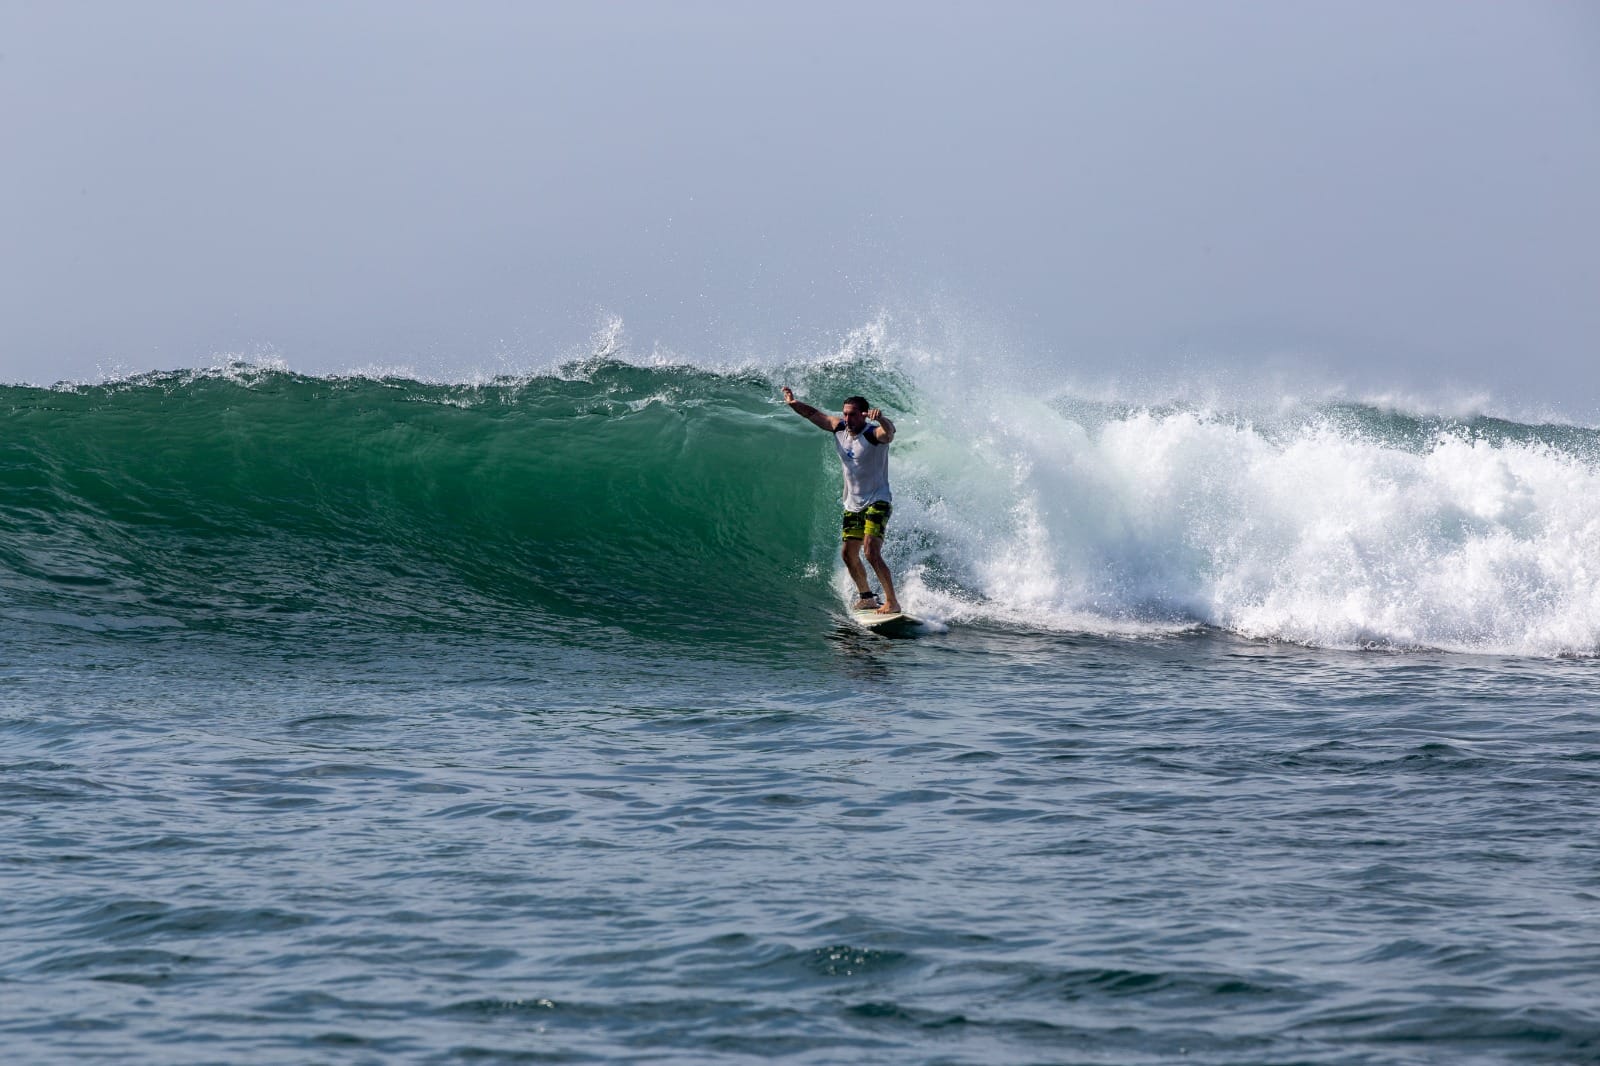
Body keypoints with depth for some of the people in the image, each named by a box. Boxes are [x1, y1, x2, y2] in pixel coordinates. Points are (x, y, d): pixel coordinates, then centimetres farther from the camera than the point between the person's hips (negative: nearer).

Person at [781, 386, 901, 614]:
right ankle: (866, 597, 29)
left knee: (871, 551, -22)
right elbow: (814, 415, 15)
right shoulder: (839, 428, 0)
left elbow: (889, 432, -44)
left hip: (877, 502, -8)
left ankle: (892, 602, -19)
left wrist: (881, 419, -64)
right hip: (853, 504, 8)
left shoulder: (874, 434, -20)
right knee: (848, 553, 11)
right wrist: (793, 404, 5)